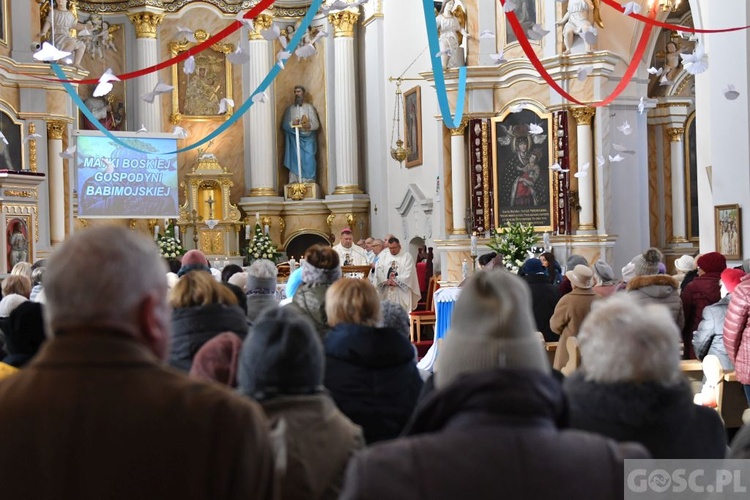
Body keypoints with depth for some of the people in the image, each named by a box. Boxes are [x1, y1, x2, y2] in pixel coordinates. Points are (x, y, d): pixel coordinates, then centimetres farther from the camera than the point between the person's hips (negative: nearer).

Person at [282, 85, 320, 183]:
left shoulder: (309, 107, 10)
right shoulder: (290, 108, 13)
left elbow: (316, 124, 2)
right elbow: (284, 125, 5)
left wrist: (309, 125, -21)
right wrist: (292, 124, -16)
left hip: (308, 139, 0)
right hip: (294, 139, 0)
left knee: (309, 161, -12)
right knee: (295, 160, -11)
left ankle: (309, 181, -10)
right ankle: (294, 183, -12)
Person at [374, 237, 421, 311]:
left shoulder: (407, 257, 4)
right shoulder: (383, 257, 13)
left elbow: (408, 274, -5)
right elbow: (379, 272, 3)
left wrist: (396, 281, -12)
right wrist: (386, 281, -12)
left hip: (402, 293, -3)